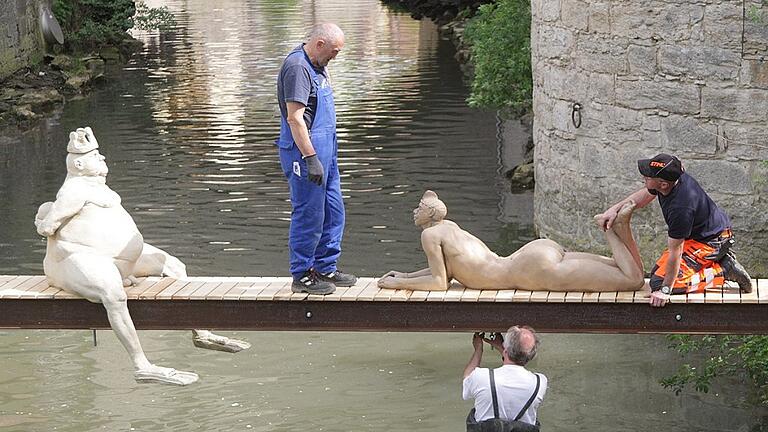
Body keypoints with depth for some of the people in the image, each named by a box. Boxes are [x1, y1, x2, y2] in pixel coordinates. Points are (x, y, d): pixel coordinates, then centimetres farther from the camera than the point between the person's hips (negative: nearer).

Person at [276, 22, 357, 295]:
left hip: (324, 150, 10)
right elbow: (295, 118, -23)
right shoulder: (297, 67, -17)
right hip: (305, 150, -10)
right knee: (309, 215, -4)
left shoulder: (317, 66, 15)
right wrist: (311, 158, -25)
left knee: (333, 212, 14)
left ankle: (325, 269, 24)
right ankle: (302, 276, 5)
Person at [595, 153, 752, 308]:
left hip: (709, 242, -10)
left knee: (658, 282, -15)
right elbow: (644, 195, 9)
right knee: (657, 272, 15)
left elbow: (675, 252, -30)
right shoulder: (673, 177, -13)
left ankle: (724, 271, -7)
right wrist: (615, 209, -2)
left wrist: (665, 290, -23)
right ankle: (722, 260, 13)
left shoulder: (680, 208, -37)